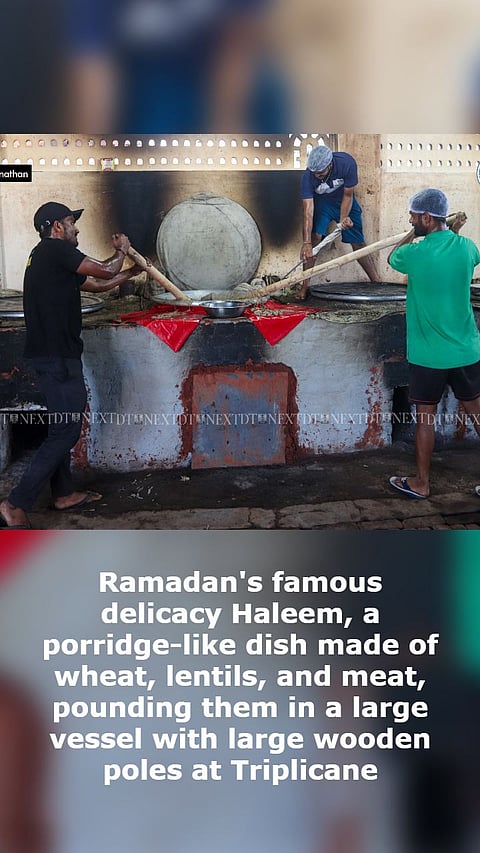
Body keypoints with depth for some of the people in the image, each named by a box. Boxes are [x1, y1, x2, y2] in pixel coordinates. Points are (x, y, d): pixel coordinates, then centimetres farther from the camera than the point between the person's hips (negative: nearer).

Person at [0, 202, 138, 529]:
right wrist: (122, 250, 9)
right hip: (58, 356, -10)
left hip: (52, 354, 10)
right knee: (67, 431, -8)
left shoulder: (49, 257, 20)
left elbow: (97, 284, 27)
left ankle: (64, 493, 28)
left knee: (62, 426, 18)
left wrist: (132, 272, 29)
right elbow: (104, 271, -11)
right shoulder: (55, 249, -10)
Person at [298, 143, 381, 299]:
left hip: (344, 201, 1)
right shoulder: (308, 176, -33)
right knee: (315, 236, -22)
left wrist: (343, 219, -30)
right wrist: (306, 243, -41)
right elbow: (308, 210, -35)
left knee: (358, 243, 2)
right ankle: (305, 285, -18)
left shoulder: (347, 163, -33)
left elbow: (348, 195, -19)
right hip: (321, 203, -1)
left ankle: (377, 282, 13)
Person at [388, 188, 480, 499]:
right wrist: (453, 232, 25)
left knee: (426, 416, 8)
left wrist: (415, 234, 19)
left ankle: (421, 483, 20)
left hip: (429, 354, -4)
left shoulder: (414, 254, -14)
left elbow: (391, 257, 11)